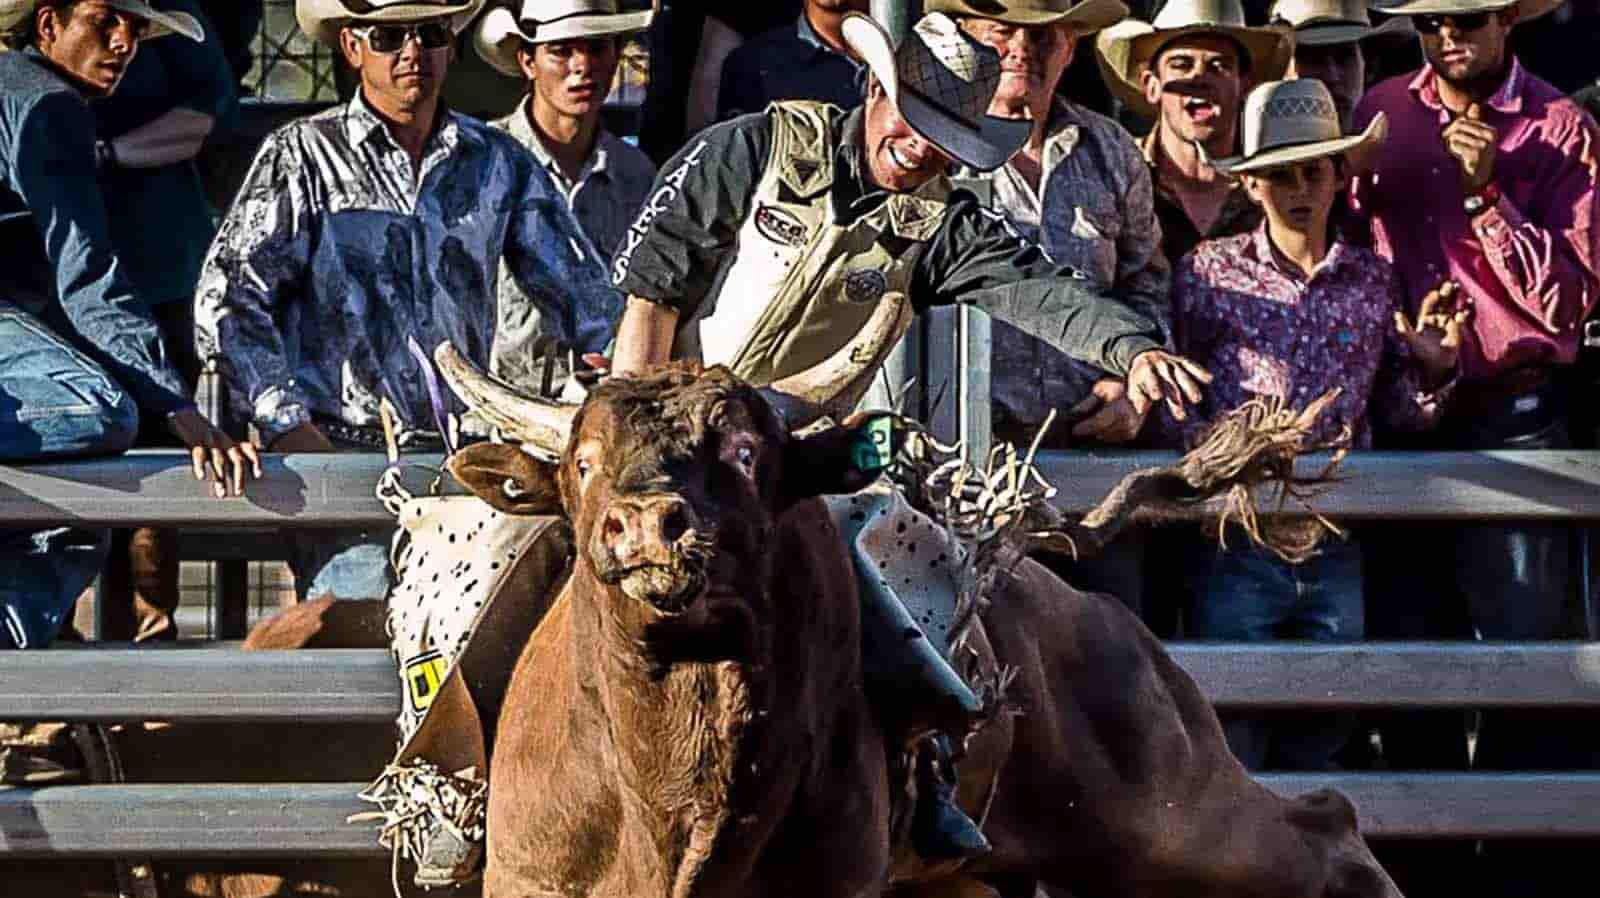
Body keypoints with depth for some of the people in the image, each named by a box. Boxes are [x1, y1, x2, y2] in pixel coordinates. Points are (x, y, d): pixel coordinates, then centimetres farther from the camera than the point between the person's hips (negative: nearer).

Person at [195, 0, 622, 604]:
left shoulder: (500, 163, 17)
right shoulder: (303, 157, 8)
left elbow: (583, 297, 22)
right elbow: (228, 298, 1)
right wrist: (288, 426, -10)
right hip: (339, 445, -3)